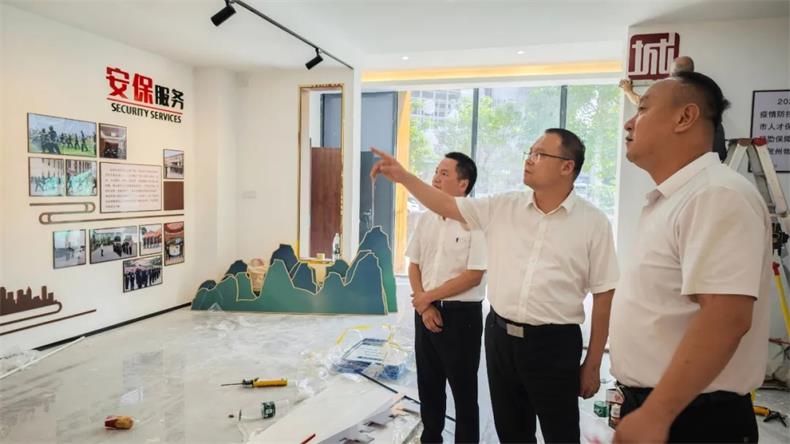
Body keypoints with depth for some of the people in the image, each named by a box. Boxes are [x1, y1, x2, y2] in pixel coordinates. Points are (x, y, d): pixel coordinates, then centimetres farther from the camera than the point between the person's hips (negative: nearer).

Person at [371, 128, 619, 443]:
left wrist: (593, 364, -3)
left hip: (554, 344, -3)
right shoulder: (502, 207, 1)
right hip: (499, 335, 4)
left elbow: (603, 296, -5)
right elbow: (447, 205, 4)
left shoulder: (593, 223, -7)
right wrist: (403, 176, -7)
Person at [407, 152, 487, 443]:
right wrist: (424, 305, -5)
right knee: (428, 384, 19)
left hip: (461, 314, -6)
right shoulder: (426, 219, 6)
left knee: (464, 390, 8)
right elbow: (414, 265, 9)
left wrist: (428, 296, -10)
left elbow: (474, 276, -17)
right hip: (425, 312, 6)